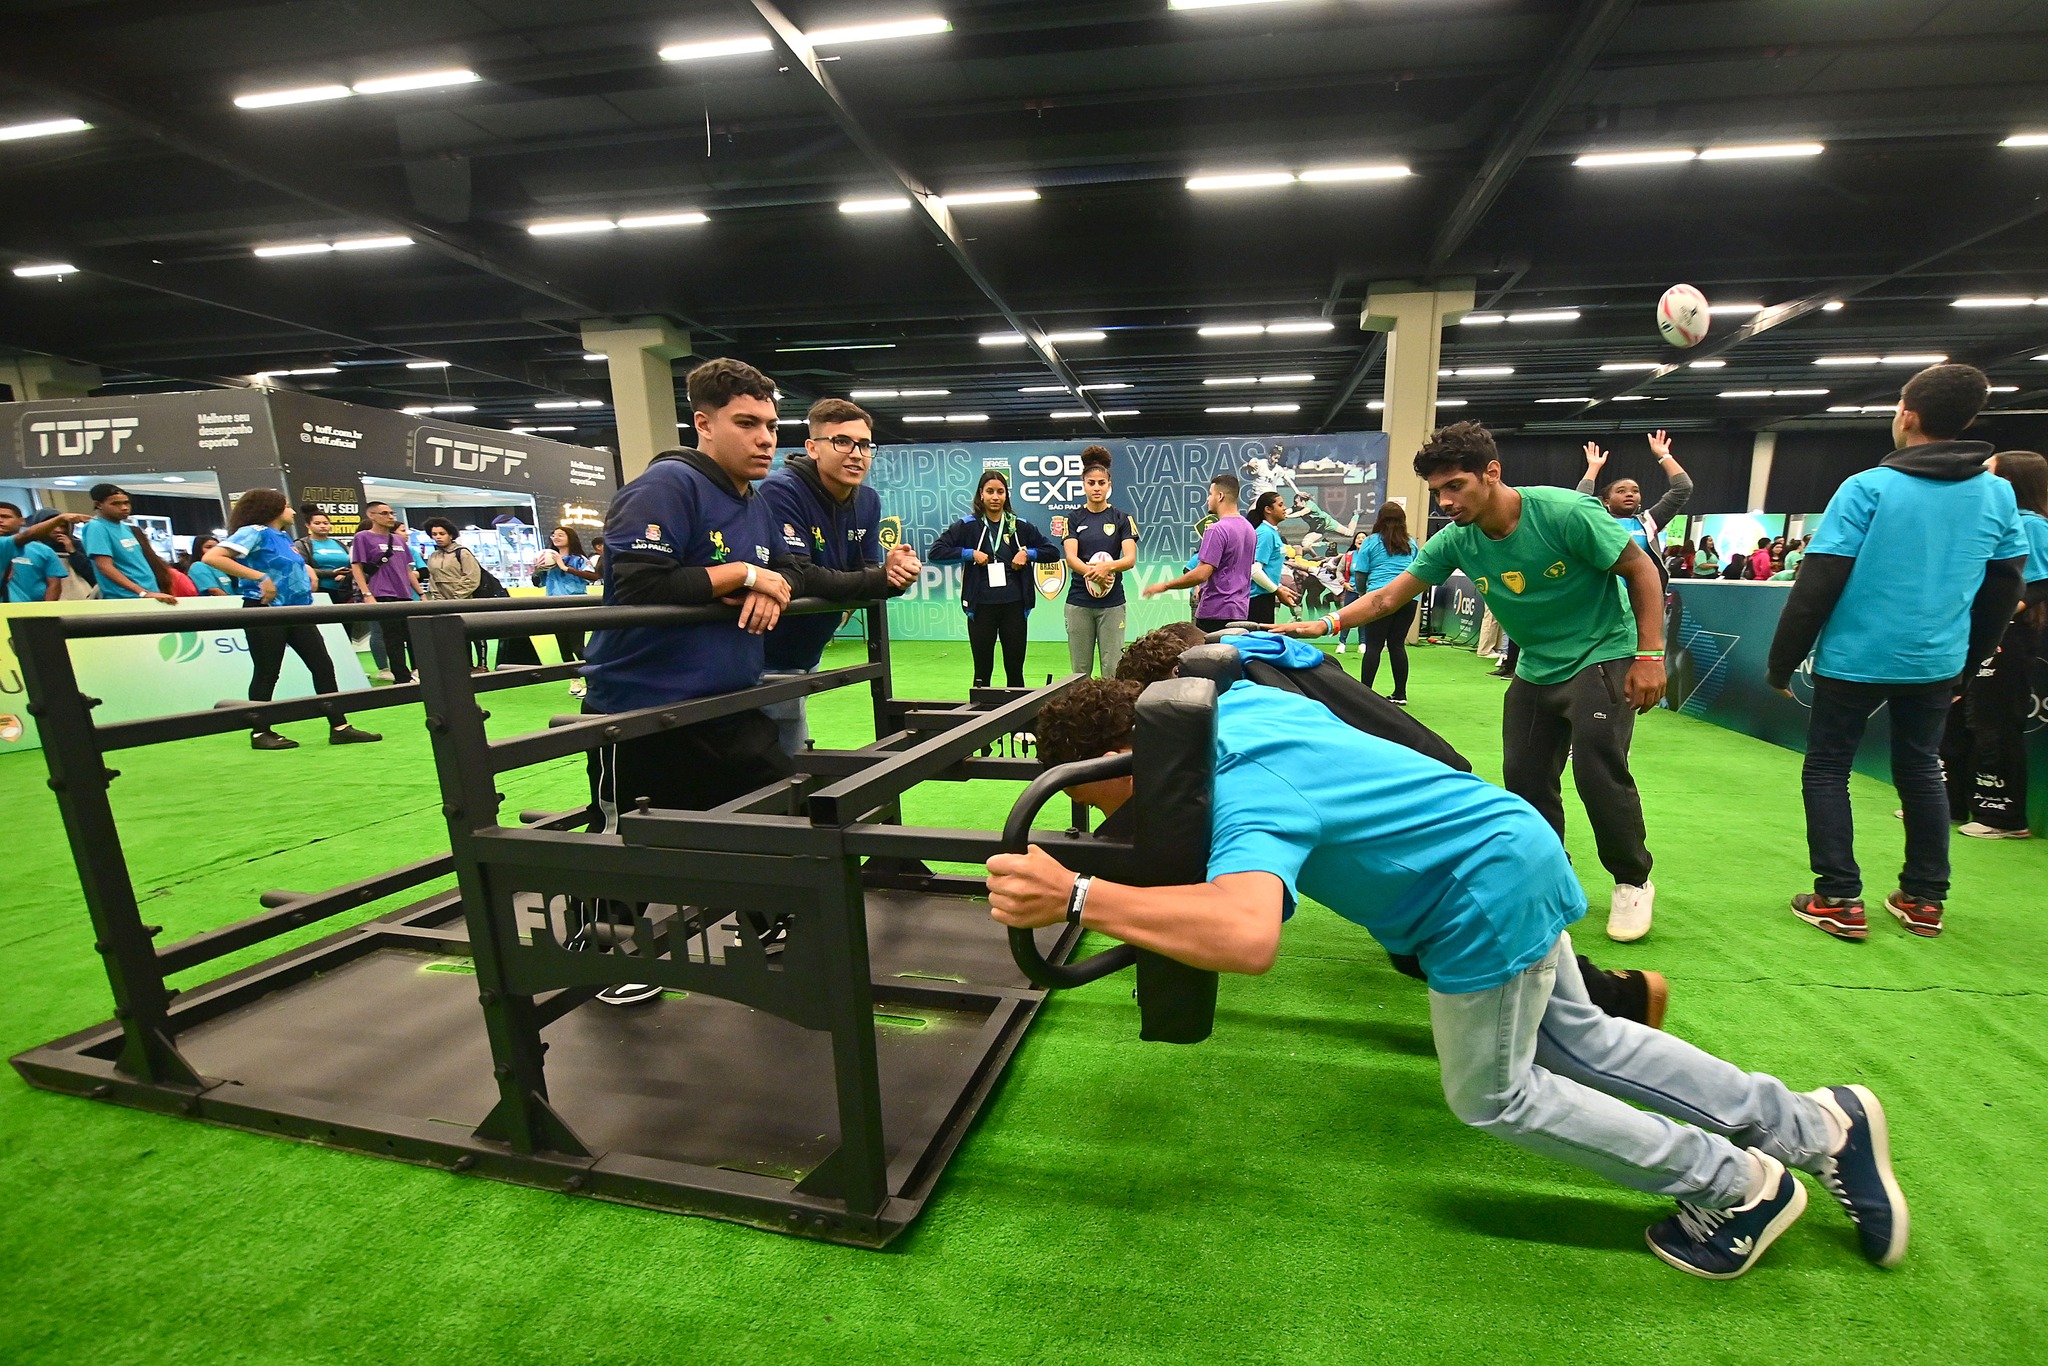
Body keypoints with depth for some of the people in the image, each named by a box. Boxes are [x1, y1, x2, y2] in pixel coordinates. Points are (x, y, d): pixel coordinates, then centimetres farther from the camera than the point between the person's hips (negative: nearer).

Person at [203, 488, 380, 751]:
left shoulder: (284, 537, 15)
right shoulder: (254, 532, -7)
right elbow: (212, 557, -19)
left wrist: (308, 571, 16)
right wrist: (260, 577, -21)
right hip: (266, 611, -8)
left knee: (323, 666, 2)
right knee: (267, 673, 0)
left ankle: (340, 728, 3)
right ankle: (260, 733, 12)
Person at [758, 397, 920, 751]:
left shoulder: (868, 501, 3)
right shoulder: (781, 490, -19)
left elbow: (868, 573, 0)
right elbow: (795, 577, -29)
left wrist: (891, 572, -24)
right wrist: (881, 579, -31)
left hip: (807, 659, 7)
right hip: (767, 661, -7)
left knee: (794, 759, 18)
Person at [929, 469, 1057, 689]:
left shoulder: (1020, 526, 7)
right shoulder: (967, 525, 1)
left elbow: (1052, 551, 11)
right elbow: (936, 551, -5)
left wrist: (1027, 553, -5)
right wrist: (969, 554, -12)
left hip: (1014, 606, 2)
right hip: (981, 607, -2)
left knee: (1015, 670, 8)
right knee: (983, 671, 6)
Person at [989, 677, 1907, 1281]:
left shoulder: (1242, 796, -32)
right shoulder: (1238, 702, -4)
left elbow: (1248, 936, -51)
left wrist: (1076, 898, -47)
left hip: (1486, 895, -9)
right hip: (1512, 848, 10)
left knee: (1495, 1096, 13)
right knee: (1578, 1041, 27)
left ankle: (1738, 1186, 29)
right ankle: (1818, 1124, 40)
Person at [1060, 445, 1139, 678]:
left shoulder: (1122, 518, 4)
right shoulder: (1073, 519, 7)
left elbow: (1130, 559, -7)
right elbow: (1070, 558, -8)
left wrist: (1107, 566, -28)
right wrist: (1091, 571, -28)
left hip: (1112, 602, -1)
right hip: (1079, 602, 1)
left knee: (1113, 670, -2)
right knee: (1080, 670, 5)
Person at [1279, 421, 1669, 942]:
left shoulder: (1565, 512, -24)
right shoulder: (1455, 541, -12)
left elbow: (1642, 570, -13)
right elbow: (1388, 596, -11)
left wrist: (1650, 653, -16)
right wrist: (1327, 623, -25)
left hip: (1603, 655, -5)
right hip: (1535, 669, 5)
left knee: (1598, 769, -14)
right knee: (1524, 777, 4)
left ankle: (1634, 882, 12)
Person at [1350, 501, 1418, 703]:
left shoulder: (1372, 541, 5)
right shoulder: (1411, 544, 15)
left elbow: (1360, 574, 6)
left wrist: (1362, 593, 22)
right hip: (1408, 598, 3)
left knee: (1373, 645, -2)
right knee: (1398, 644, 8)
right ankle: (1401, 694, 10)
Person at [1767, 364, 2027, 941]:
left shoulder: (1868, 487, -14)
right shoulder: (1999, 494, 3)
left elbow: (1817, 584, -17)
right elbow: (2003, 591, 11)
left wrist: (1782, 660, -9)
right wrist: (1968, 659, 23)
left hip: (1854, 658, -5)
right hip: (1936, 662, 5)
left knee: (1826, 771, 6)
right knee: (1921, 771, 17)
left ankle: (1840, 901, 4)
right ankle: (1924, 900, 23)